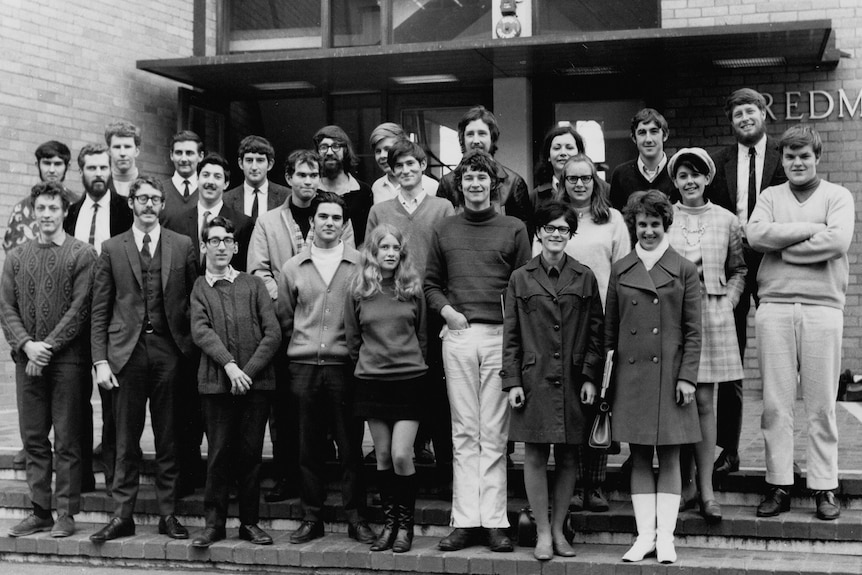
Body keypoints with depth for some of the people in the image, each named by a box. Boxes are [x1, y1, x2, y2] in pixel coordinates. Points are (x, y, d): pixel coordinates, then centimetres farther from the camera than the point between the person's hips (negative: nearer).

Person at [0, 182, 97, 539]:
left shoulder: (82, 255, 1)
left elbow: (80, 307, -7)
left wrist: (49, 346, -13)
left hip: (66, 358, -4)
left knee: (66, 440, -1)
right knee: (33, 439, 7)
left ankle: (66, 514, 5)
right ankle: (40, 511, 14)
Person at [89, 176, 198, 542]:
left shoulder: (183, 247, 7)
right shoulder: (112, 249, 7)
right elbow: (99, 310, 5)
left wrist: (190, 347, -1)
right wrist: (100, 360, -2)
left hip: (169, 348, 0)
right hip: (127, 351, 0)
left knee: (168, 439, 6)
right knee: (126, 440, 4)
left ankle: (168, 514, 14)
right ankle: (122, 516, 11)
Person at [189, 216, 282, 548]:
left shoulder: (253, 285, 11)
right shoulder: (197, 288, 8)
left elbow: (273, 333, 3)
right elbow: (201, 331, -6)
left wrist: (248, 370, -8)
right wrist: (229, 364, -18)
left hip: (255, 381, 1)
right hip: (216, 382, -1)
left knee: (251, 454, 5)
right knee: (218, 454, 1)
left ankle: (250, 522, 14)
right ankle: (214, 523, 11)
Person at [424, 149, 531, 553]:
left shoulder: (514, 229, 8)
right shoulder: (444, 232, 14)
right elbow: (431, 283, 17)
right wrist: (445, 309, 0)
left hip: (500, 335, -2)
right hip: (457, 336, 2)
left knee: (494, 434, -1)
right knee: (464, 433, 3)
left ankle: (494, 521, 2)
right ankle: (465, 520, 6)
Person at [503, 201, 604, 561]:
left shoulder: (584, 278, 7)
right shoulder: (521, 278, 5)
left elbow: (595, 331, 6)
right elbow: (511, 335, 5)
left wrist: (590, 377, -2)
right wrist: (512, 381, -2)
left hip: (572, 379, 1)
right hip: (534, 378, -1)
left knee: (568, 457, 5)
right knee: (535, 456, -1)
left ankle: (558, 530, 17)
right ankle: (543, 533, 9)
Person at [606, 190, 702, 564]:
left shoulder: (684, 271, 2)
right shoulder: (620, 270, 8)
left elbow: (693, 331, 1)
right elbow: (610, 327, 11)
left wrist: (687, 376, -7)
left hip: (669, 374, -2)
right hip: (631, 375, 2)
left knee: (669, 458, 3)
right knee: (639, 457, 6)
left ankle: (666, 537, 8)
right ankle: (645, 535, 11)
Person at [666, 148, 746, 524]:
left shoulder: (726, 220, 7)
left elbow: (739, 270, 14)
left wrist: (727, 302, 2)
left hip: (712, 317, 0)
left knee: (703, 401, 0)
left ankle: (705, 489, 4)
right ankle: (679, 484, 10)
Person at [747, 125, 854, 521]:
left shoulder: (837, 196, 9)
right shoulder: (770, 196, 15)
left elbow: (838, 241, -9)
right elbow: (755, 234, -4)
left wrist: (782, 246, -5)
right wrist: (810, 229, -7)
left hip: (822, 307, -1)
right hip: (774, 307, 2)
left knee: (822, 404, 2)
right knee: (775, 403, 2)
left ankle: (824, 488, 9)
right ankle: (778, 486, 8)